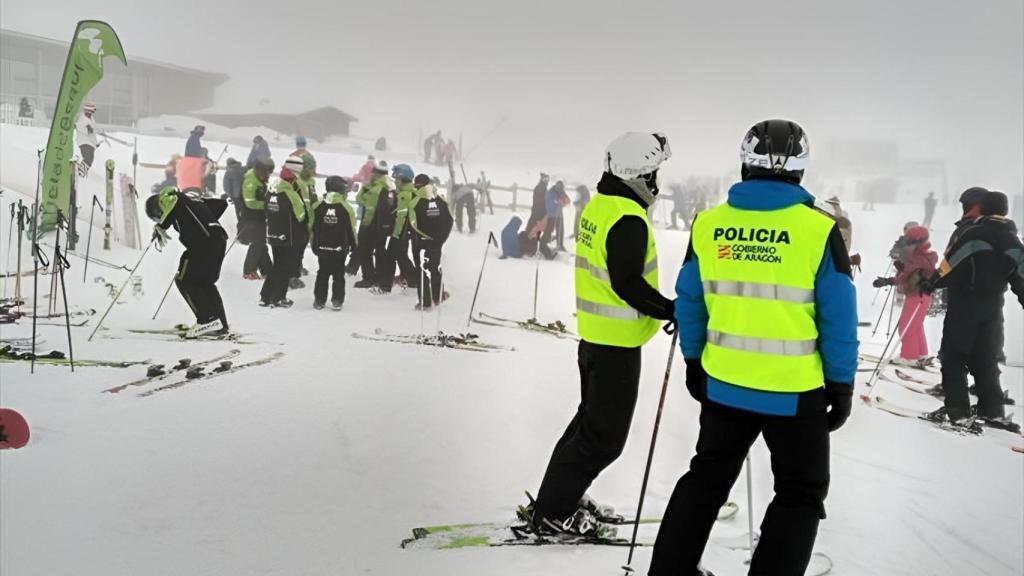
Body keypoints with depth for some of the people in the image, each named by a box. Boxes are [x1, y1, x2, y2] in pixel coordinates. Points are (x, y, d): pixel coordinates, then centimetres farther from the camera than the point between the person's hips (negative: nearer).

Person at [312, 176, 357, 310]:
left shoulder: (318, 206, -4)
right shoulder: (346, 208, -11)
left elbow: (313, 228, 1)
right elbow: (351, 229, -7)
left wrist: (314, 245, 12)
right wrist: (353, 245, 7)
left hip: (322, 247, 2)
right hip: (340, 248, -2)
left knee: (322, 274, 13)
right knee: (338, 275, 8)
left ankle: (319, 301, 13)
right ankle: (337, 301, 4)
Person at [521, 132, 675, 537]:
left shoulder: (598, 205, 8)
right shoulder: (628, 219, -22)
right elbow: (628, 284, -25)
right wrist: (671, 310, -16)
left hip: (593, 331, 10)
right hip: (618, 340, -10)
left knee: (591, 418, 22)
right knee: (604, 435, 1)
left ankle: (561, 497, 31)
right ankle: (552, 513, 8)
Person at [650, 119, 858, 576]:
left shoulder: (707, 224, -4)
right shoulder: (819, 230, -13)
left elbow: (689, 304, 5)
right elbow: (838, 318, -9)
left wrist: (693, 362, 18)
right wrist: (841, 385, 2)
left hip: (722, 385, 4)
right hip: (795, 392, -3)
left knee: (706, 479, 21)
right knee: (800, 494, 16)